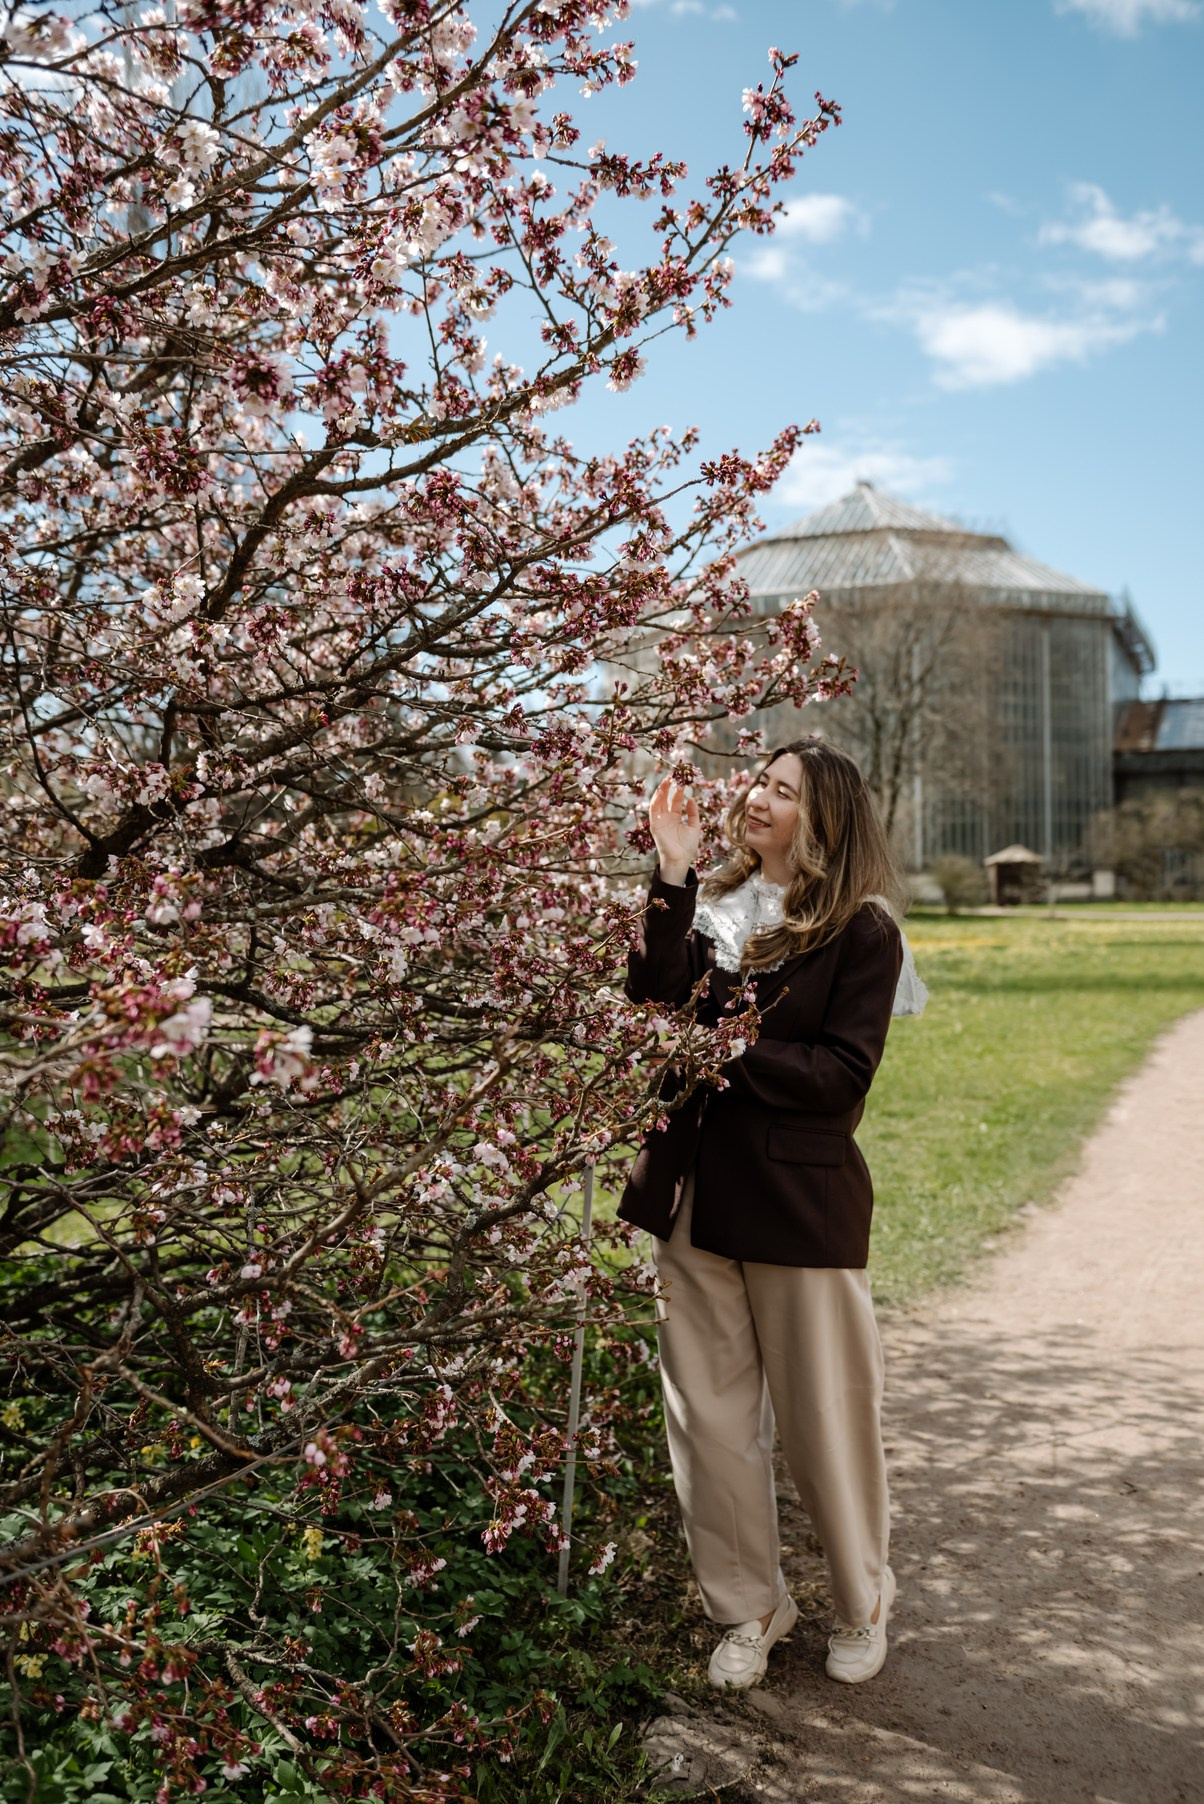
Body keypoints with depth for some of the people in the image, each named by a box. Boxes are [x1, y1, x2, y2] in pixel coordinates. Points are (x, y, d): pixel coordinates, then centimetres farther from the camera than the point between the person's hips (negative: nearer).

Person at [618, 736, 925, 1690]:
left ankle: (862, 1604, 33)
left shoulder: (862, 930, -5)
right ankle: (750, 1605, 31)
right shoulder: (706, 906, 7)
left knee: (825, 1416, 9)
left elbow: (843, 1074, -12)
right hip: (694, 1194, 4)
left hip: (801, 1201, -4)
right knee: (710, 1416, 12)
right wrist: (672, 878, -15)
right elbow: (653, 1005, -10)